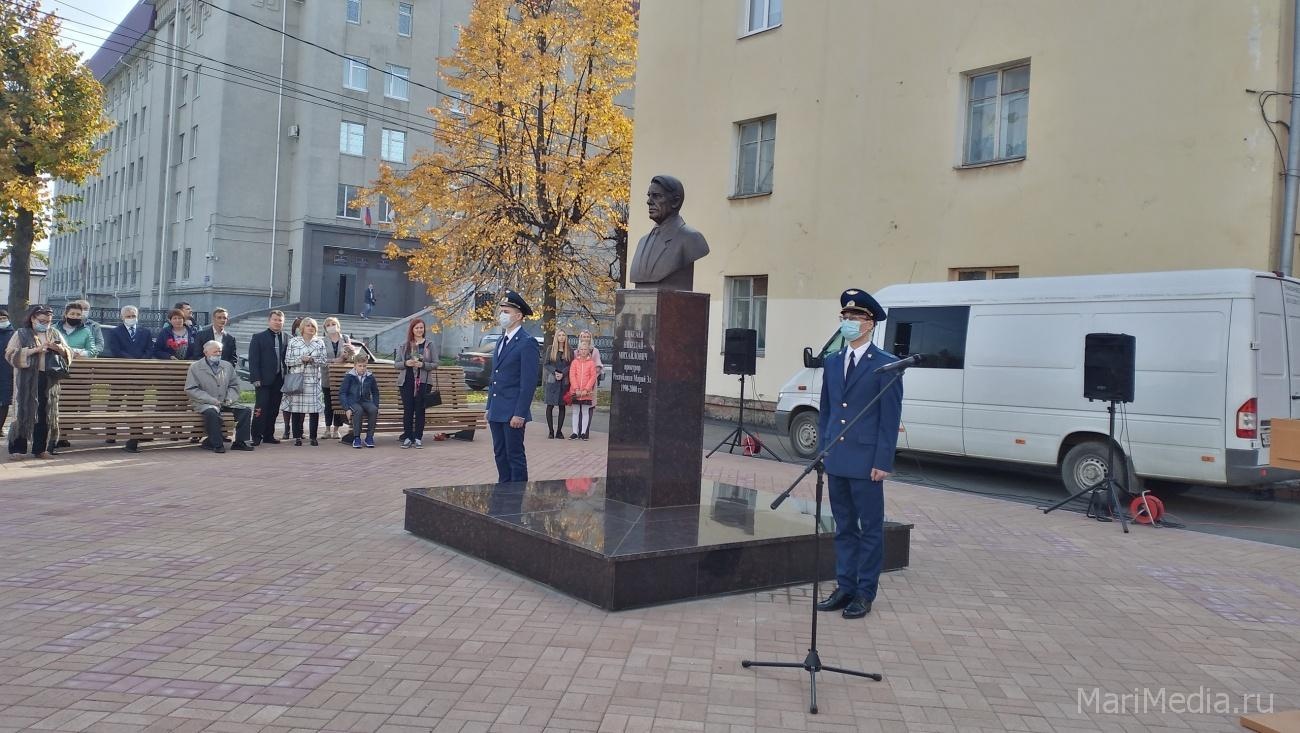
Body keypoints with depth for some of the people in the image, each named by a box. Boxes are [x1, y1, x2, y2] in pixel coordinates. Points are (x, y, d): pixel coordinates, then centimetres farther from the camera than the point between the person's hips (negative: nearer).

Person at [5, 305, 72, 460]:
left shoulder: (55, 334, 14)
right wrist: (34, 350, -17)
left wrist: (60, 349, -9)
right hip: (27, 381, -3)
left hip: (49, 381, 3)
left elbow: (69, 354, 13)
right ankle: (17, 449, 0)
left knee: (46, 414, 2)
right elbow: (10, 354, -7)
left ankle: (41, 448, 9)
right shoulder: (21, 334, 4)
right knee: (24, 412, -4)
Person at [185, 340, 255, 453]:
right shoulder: (195, 367, 2)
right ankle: (216, 444, -27)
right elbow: (190, 389, -6)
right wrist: (211, 400, -16)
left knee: (246, 411, -14)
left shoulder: (227, 366, 17)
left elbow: (234, 385, 19)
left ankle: (239, 442, -10)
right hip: (204, 404, -5)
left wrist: (230, 398, -3)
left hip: (225, 402, 5)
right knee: (212, 412, -37)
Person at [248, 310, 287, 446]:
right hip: (264, 379, -4)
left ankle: (268, 435, 16)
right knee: (261, 409, -4)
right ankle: (256, 437, 4)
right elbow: (253, 360, -4)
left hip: (279, 380, 4)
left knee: (274, 409, 7)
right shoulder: (258, 337, 1)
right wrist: (256, 379, -11)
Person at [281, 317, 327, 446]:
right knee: (296, 407, -3)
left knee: (314, 407, -4)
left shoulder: (319, 343, 11)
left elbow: (323, 361, 7)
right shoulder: (293, 341, 8)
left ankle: (313, 436, 4)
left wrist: (312, 360, -11)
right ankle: (297, 436, 4)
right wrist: (301, 359, -11)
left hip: (313, 379, 1)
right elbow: (287, 360, 4)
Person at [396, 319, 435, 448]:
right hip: (406, 381, 1)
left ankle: (418, 438, 6)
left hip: (423, 382, -1)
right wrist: (406, 363, -11)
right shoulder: (404, 345, 8)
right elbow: (397, 363, 9)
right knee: (407, 410, 1)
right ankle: (407, 437, 7)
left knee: (420, 410, 1)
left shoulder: (429, 345, 5)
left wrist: (423, 365, -14)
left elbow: (435, 363, 2)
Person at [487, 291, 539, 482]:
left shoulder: (527, 342, -12)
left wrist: (520, 414, -19)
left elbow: (529, 382, -16)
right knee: (500, 454, 13)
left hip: (513, 412, -8)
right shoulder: (502, 341, 16)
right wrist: (489, 408, 16)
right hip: (497, 412, 8)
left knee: (515, 455, -2)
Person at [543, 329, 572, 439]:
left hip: (564, 381, 1)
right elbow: (546, 364, 3)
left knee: (562, 406, 3)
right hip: (552, 380, -1)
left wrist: (562, 374, -12)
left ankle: (559, 431, 8)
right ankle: (551, 431, 3)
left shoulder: (570, 351, 8)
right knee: (550, 406, -3)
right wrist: (554, 372, -12)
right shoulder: (551, 349, 6)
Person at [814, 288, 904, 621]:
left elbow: (891, 417, -9)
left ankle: (865, 593, 13)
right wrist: (822, 450, 10)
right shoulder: (832, 362, 12)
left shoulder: (886, 365, -6)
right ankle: (845, 587, 23)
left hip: (865, 461, -6)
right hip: (836, 459, 6)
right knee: (844, 527, 13)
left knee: (870, 528, 5)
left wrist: (883, 462, -12)